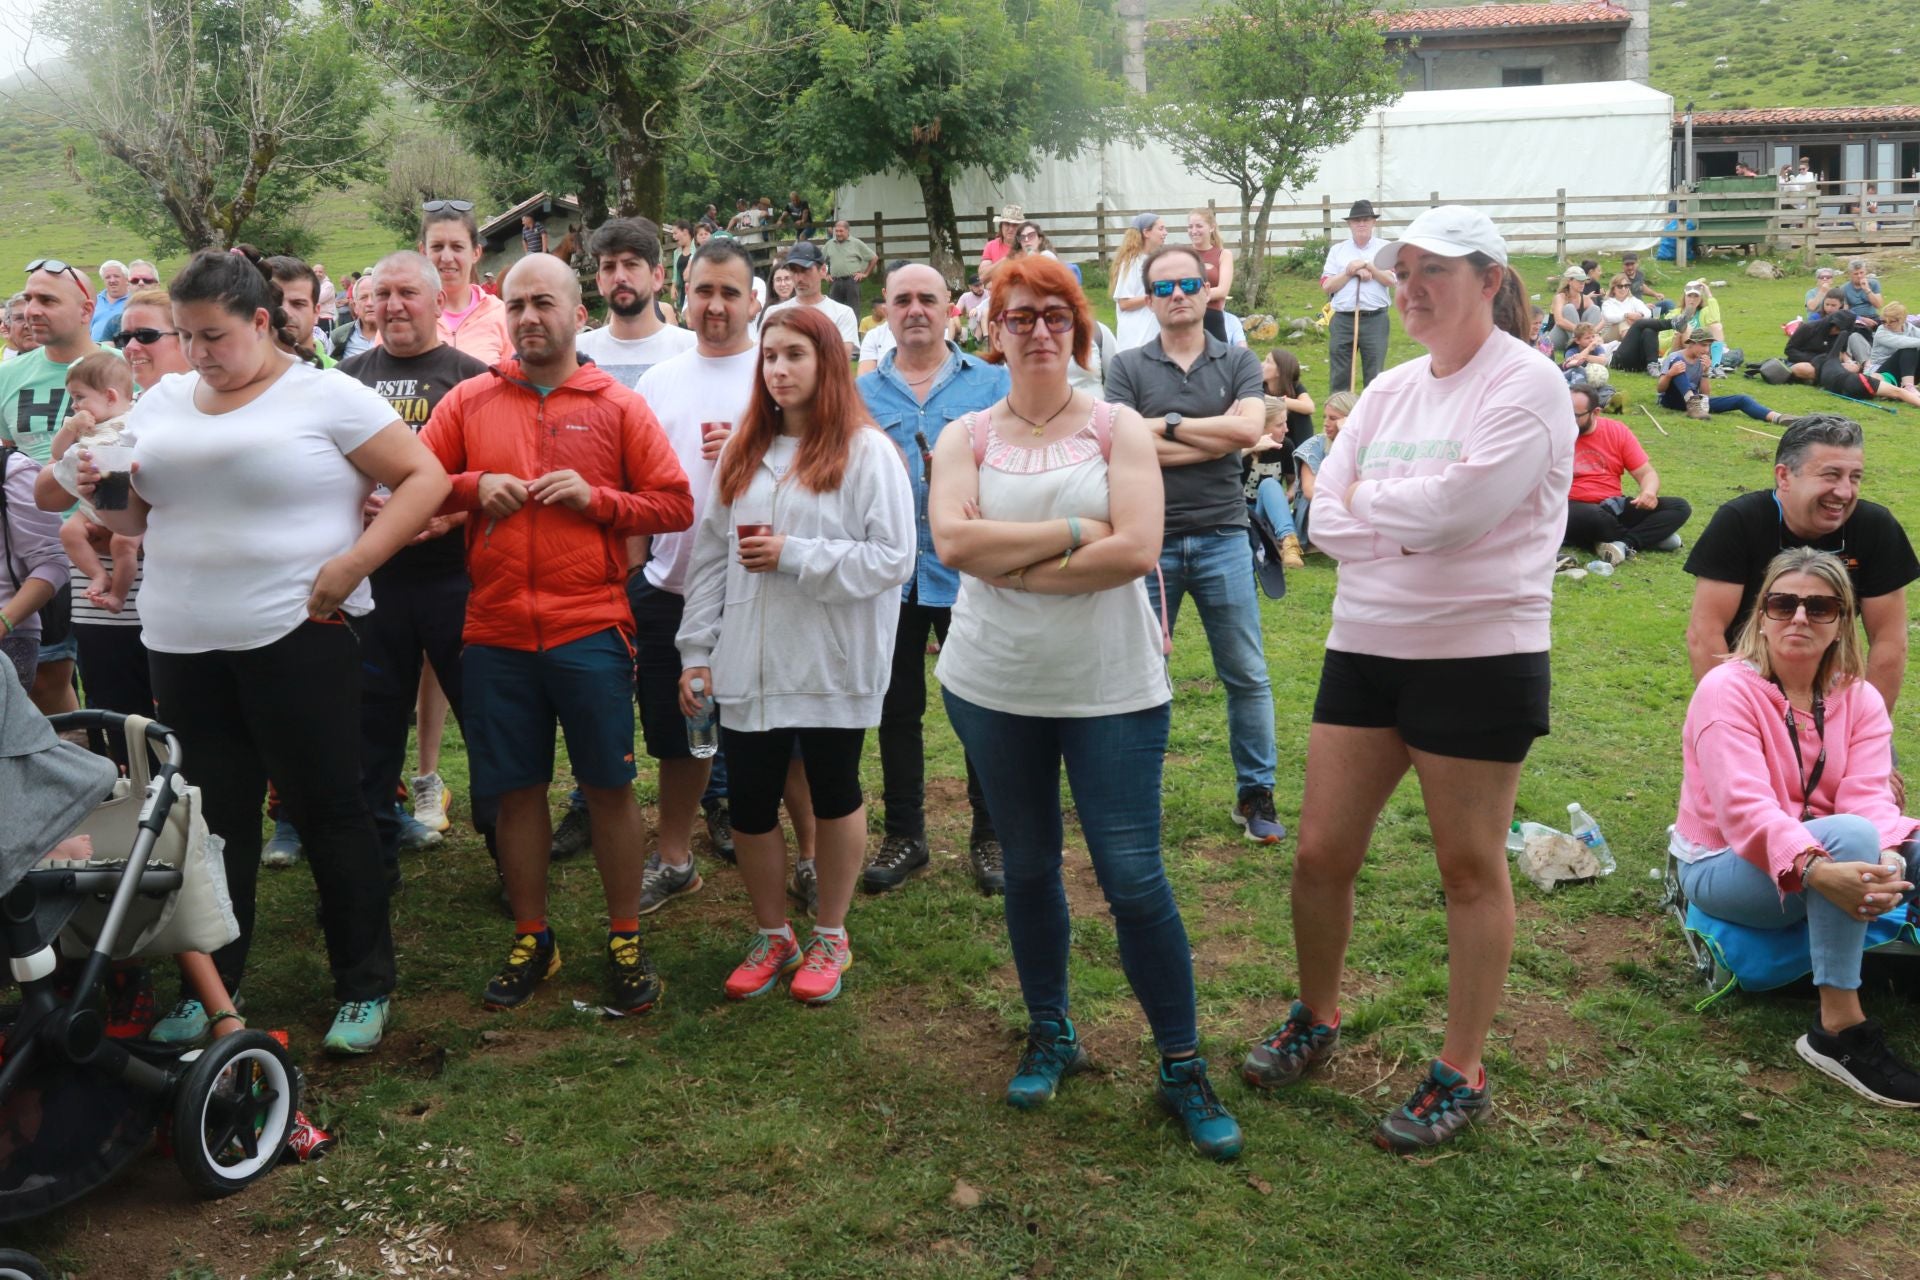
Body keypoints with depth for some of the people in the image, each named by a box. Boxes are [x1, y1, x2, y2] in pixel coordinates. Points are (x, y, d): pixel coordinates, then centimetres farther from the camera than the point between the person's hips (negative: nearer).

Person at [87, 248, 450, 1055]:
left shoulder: (326, 396, -5)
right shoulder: (160, 403, 13)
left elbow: (425, 480, -9)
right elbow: (136, 518, 20)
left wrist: (354, 563, -17)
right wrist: (104, 497, -2)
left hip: (298, 635, -5)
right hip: (181, 645, 6)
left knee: (328, 811, 2)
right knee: (215, 818, 13)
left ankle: (365, 988, 14)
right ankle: (211, 988, 26)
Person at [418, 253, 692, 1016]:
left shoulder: (618, 406, 2)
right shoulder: (469, 401, 7)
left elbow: (676, 504, 0)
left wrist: (594, 497, -13)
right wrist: (474, 486, -8)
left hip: (590, 629, -2)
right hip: (495, 631, 2)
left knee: (609, 786, 3)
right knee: (516, 790, 10)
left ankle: (625, 943, 18)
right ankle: (530, 941, 25)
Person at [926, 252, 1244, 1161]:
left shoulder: (1118, 428, -1)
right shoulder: (966, 438, 4)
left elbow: (1137, 549, -15)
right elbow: (952, 541, -14)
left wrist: (1013, 567, -14)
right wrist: (1073, 531, -15)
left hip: (1111, 687, -2)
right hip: (993, 687, 2)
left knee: (1134, 878, -3)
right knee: (1028, 868, 14)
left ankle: (1182, 1068, 11)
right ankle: (1050, 1035, 32)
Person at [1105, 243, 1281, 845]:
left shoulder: (1238, 362, 6)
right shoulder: (1127, 367, 3)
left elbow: (1250, 428, -11)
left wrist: (1168, 425, -11)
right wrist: (1217, 436, -9)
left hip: (1222, 537, 1)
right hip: (1149, 541, -1)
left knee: (1246, 676, 5)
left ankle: (1256, 794, 18)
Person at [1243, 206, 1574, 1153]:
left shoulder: (1526, 385, -9)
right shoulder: (1390, 391, 11)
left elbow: (1454, 506, -21)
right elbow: (1325, 519, 3)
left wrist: (1364, 498, -5)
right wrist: (1412, 530, -14)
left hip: (1479, 655, -6)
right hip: (1366, 645, 6)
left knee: (1470, 867, 6)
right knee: (1322, 850, 9)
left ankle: (1462, 1074, 20)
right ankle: (1315, 1020, 33)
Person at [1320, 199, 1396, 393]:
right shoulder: (1337, 250, 11)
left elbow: (1393, 280, -5)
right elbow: (1326, 286, 3)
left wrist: (1368, 267, -11)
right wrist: (1351, 273, -7)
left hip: (1375, 320, -1)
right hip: (1343, 320, 1)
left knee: (1374, 376, 3)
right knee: (1339, 376, 3)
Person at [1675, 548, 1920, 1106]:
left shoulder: (1860, 699, 1)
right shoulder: (1727, 690, -16)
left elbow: (1869, 797, -15)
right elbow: (1745, 808, -28)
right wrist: (1816, 868, -45)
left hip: (1827, 860, 6)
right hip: (1725, 866, -5)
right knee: (1850, 833, -34)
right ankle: (1839, 1029, -32)